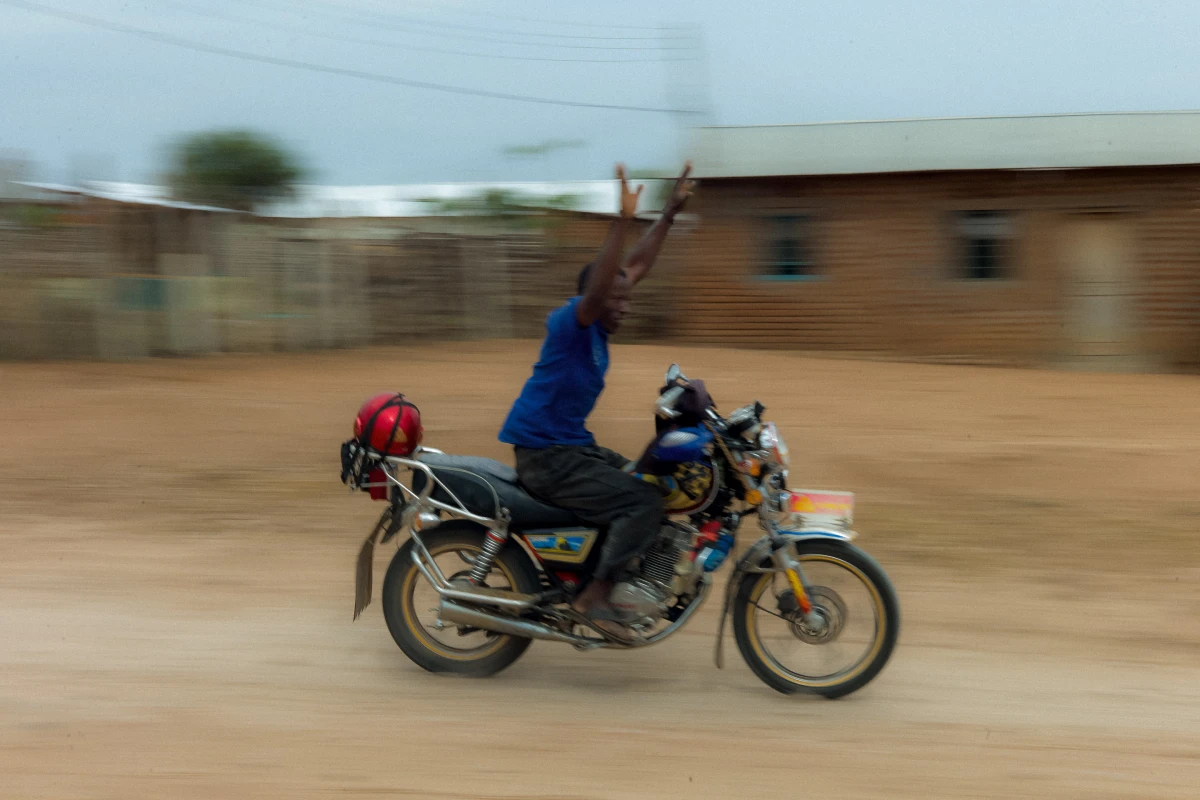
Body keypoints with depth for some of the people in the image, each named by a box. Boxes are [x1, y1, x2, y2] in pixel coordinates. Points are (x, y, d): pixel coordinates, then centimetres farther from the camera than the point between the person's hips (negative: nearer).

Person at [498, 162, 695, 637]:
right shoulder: (570, 322, -17)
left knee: (652, 485, 19)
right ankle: (594, 596, -14)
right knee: (643, 503, -19)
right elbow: (597, 287, -38)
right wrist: (622, 221, -45)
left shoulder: (596, 326, 8)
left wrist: (669, 214, 9)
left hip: (573, 446, 10)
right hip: (545, 456, -10)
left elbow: (637, 268, 12)